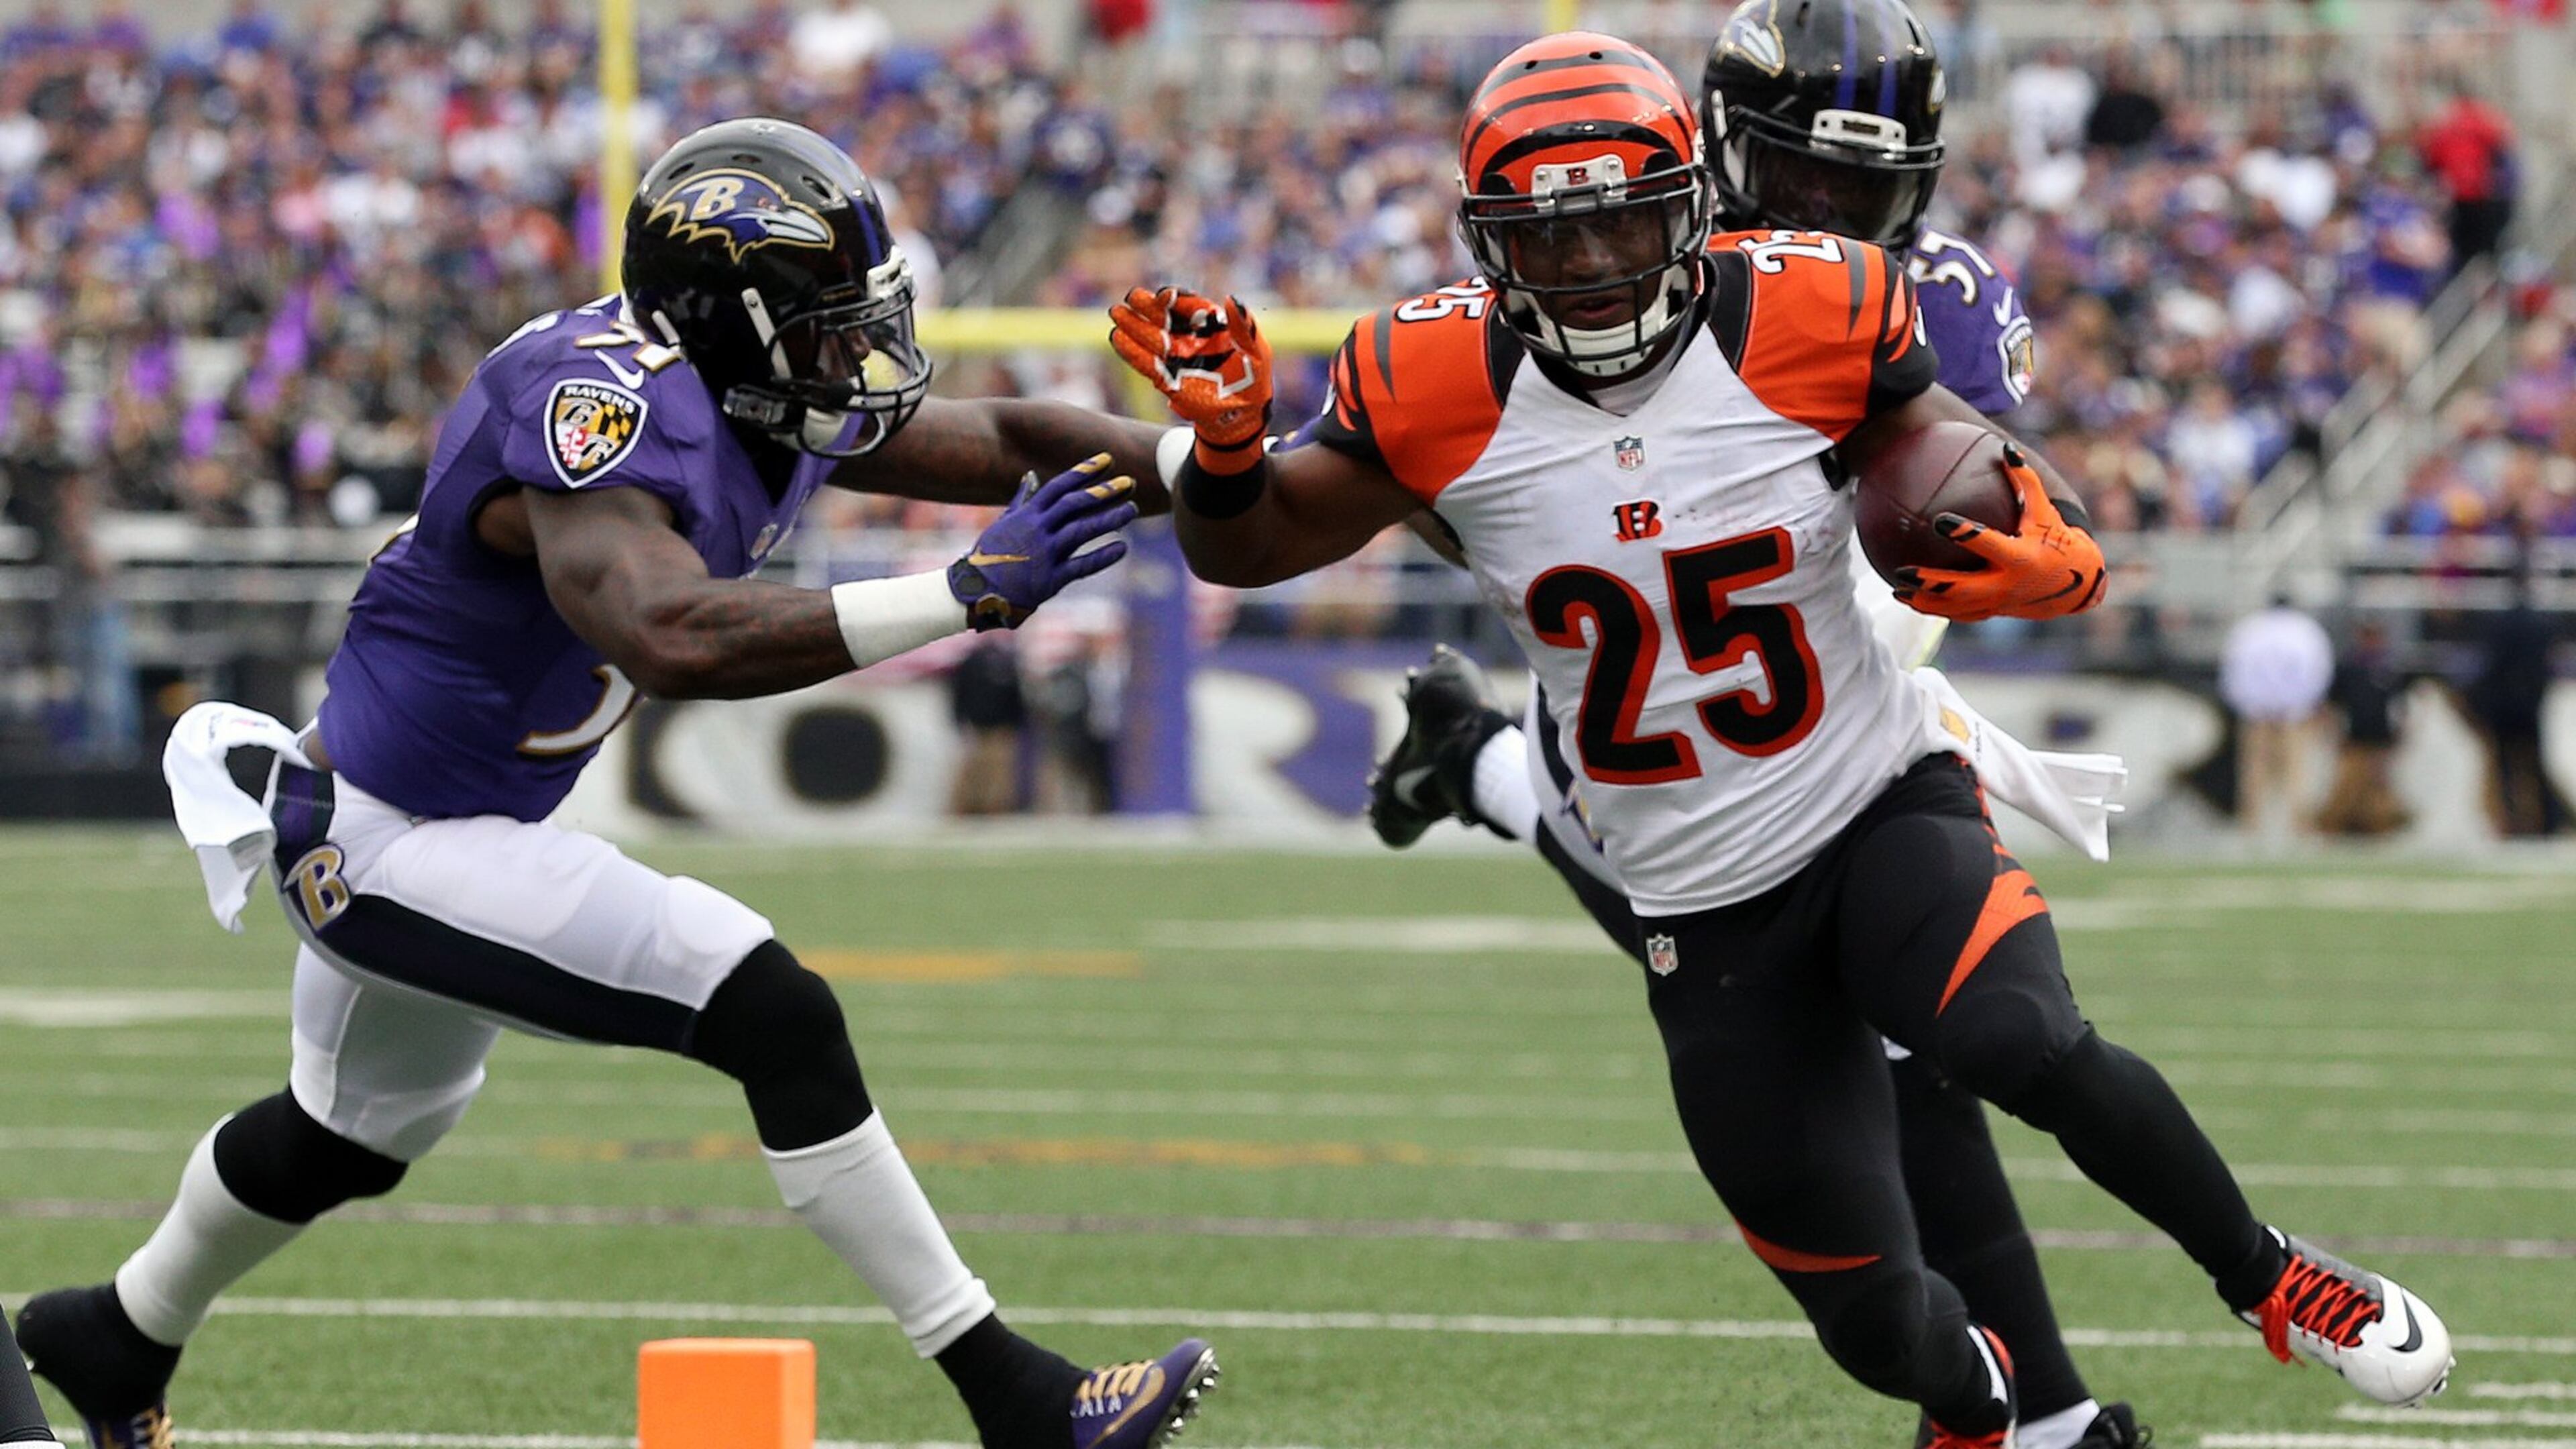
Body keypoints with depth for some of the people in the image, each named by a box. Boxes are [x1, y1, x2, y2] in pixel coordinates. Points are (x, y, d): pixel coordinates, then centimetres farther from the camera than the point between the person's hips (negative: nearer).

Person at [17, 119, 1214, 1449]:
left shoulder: (764, 405, -3)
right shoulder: (599, 415, -31)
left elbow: (1001, 442, 6)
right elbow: (674, 640, -48)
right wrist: (964, 594, -50)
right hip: (389, 847, -10)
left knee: (351, 1135, 34)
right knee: (777, 1015, -20)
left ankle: (113, 1342, 59)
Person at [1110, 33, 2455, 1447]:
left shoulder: (1805, 323, -13)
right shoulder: (1436, 389, -11)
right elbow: (1246, 546, 3)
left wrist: (2049, 559, -26)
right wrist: (1226, 441, -19)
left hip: (1885, 806, -2)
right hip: (1705, 908, 2)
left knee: (2027, 1051, -35)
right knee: (1875, 1323, 6)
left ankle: (2266, 1276, -8)